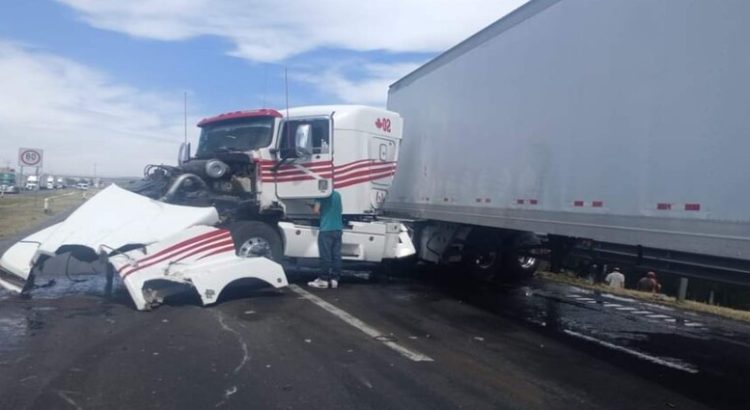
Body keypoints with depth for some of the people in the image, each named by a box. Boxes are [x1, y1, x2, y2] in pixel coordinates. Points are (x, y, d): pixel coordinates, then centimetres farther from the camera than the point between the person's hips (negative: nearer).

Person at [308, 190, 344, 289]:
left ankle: (324, 280, 2)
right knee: (336, 255, 6)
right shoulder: (337, 195, 14)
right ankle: (334, 279, 9)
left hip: (326, 229, -6)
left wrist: (315, 208, 10)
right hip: (338, 229, 6)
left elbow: (316, 211, -11)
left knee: (326, 256, -2)